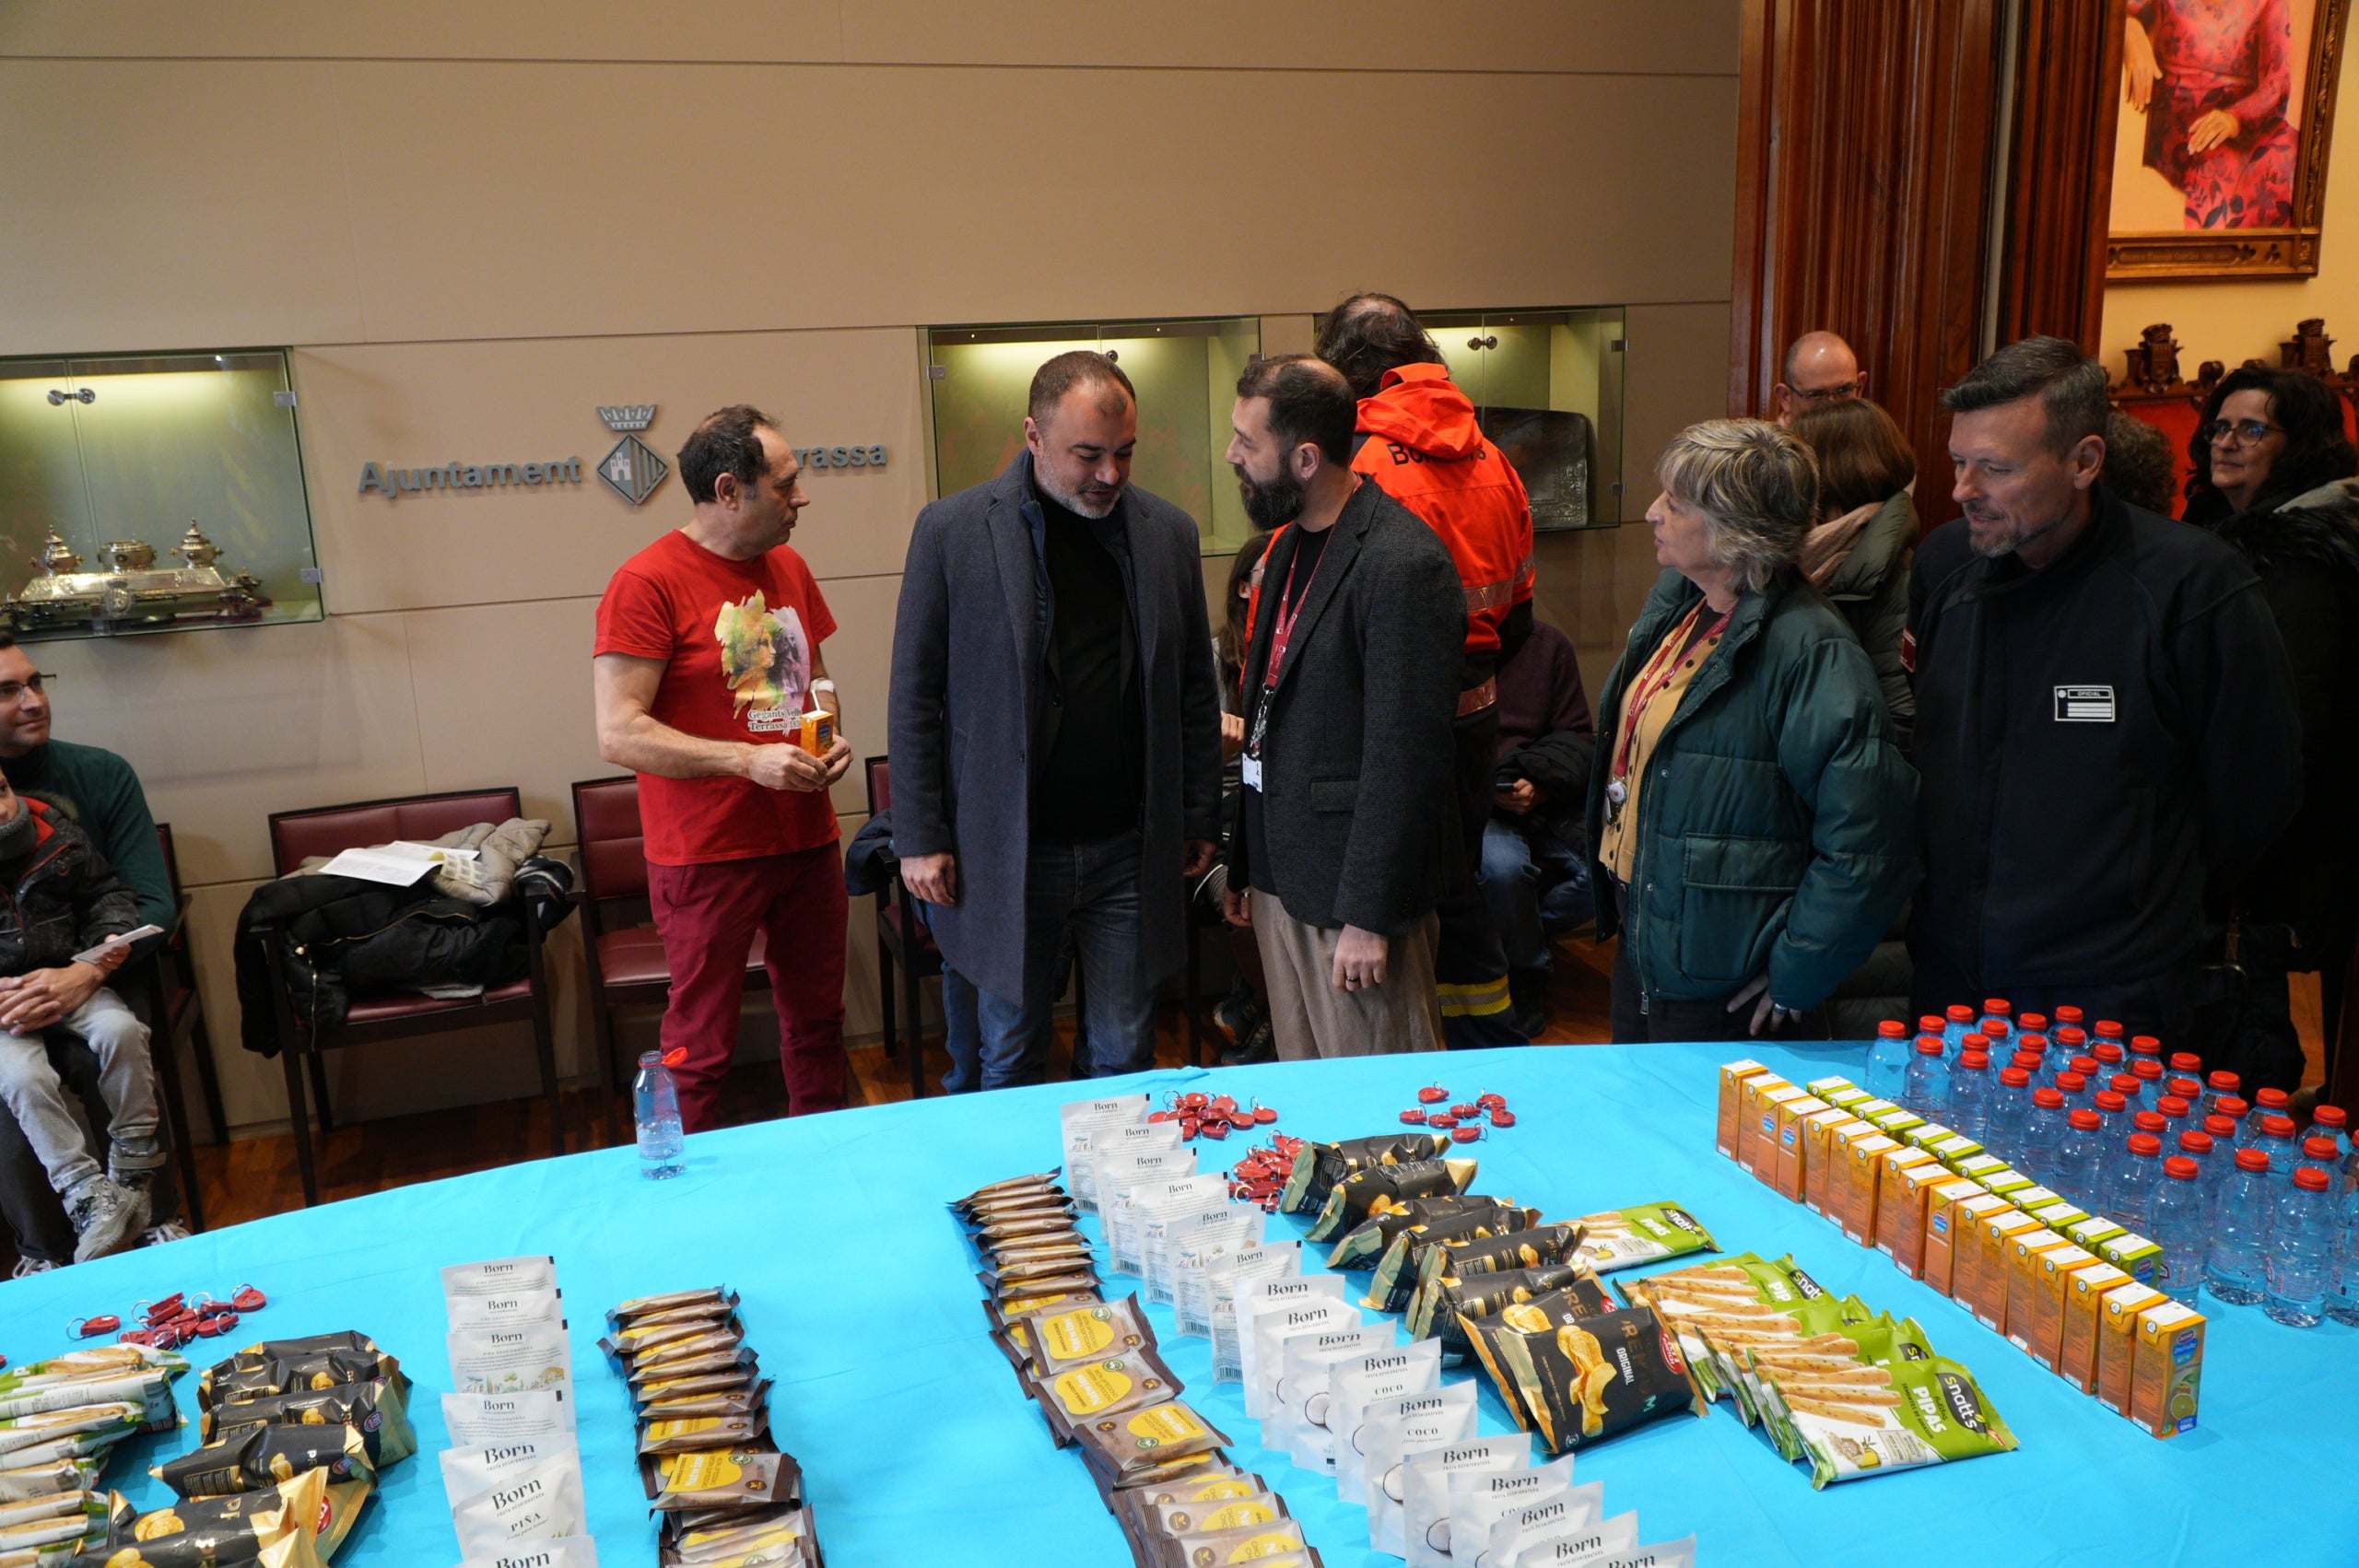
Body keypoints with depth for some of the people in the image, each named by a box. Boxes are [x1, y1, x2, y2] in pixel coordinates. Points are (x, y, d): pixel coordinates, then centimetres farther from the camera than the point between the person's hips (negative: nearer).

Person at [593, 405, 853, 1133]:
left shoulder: (789, 568, 9)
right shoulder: (648, 582, -14)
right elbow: (619, 734, -18)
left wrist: (830, 734, 3)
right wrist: (749, 759, -22)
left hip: (807, 840, 7)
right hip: (707, 855, -7)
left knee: (816, 1021, 17)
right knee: (701, 1046, 3)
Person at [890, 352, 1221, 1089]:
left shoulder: (1169, 532, 3)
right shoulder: (952, 530, -5)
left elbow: (1194, 691, 9)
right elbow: (915, 696, -2)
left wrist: (1200, 819, 7)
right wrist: (920, 837, -5)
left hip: (1130, 854, 2)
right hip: (1004, 855, -2)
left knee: (1125, 1057, 11)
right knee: (1010, 1061, 12)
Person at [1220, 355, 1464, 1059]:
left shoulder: (1403, 564, -18)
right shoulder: (1289, 545, 12)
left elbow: (1406, 758, -20)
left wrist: (1370, 915, -19)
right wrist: (1245, 866, 17)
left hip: (1355, 891, -8)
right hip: (1282, 877, 9)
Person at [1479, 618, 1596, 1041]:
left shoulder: (1548, 644, 10)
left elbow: (1578, 737, 8)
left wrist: (1541, 785, -13)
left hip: (1544, 800, 3)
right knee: (1503, 864, -33)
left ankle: (1530, 925, 5)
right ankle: (1527, 973, -5)